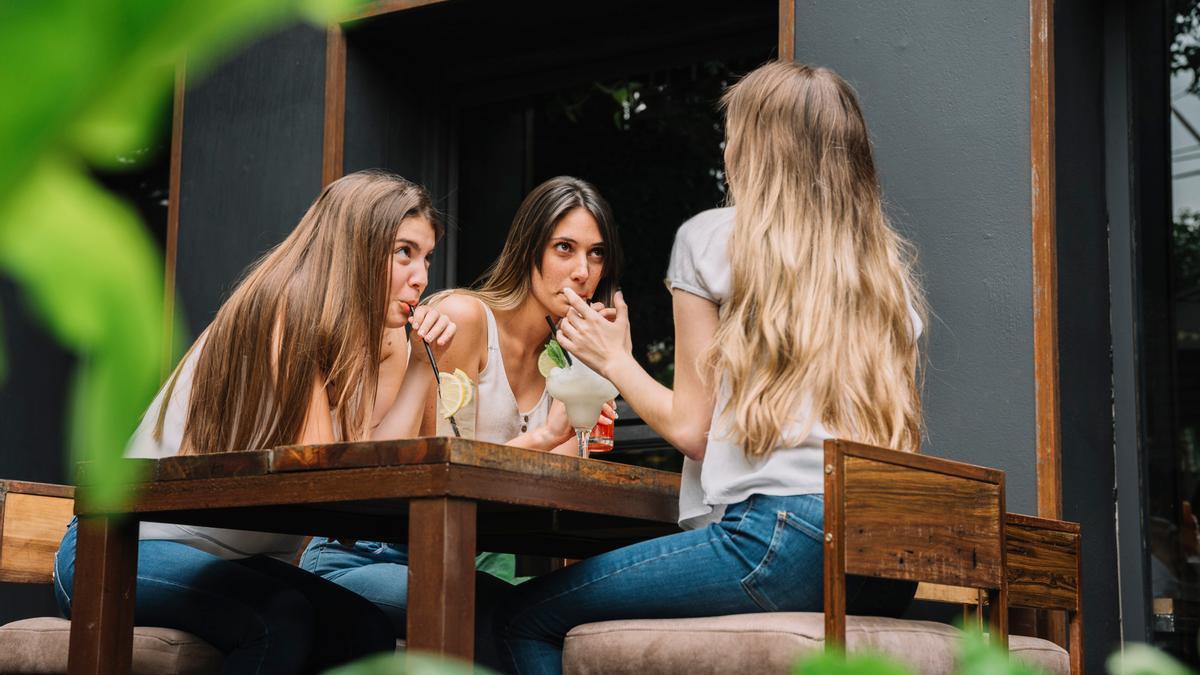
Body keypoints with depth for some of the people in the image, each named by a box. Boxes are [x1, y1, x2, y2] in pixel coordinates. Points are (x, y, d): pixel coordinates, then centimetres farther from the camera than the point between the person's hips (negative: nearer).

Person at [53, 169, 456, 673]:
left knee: (366, 632, -18)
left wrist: (422, 367, -6)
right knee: (280, 621, -33)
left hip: (233, 561, 8)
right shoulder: (289, 310, -17)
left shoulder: (369, 343, 8)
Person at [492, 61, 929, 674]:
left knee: (522, 618, 1)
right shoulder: (889, 262, 20)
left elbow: (691, 427, 4)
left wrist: (613, 359, 21)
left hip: (779, 529, -8)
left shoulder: (713, 237, 5)